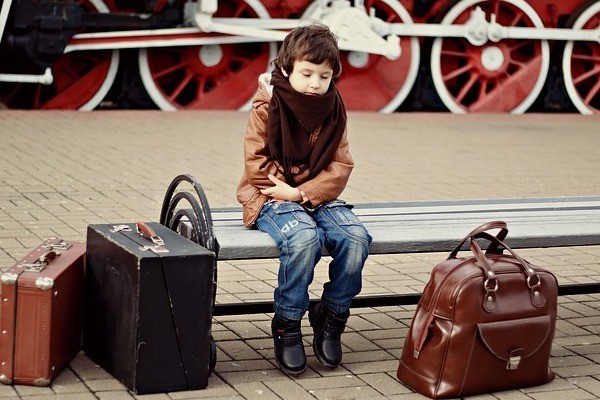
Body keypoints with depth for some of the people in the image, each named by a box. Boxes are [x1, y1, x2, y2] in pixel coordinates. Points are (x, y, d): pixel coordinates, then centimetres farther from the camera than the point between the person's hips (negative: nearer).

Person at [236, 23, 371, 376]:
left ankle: (331, 319, -4)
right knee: (305, 238, -36)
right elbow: (257, 162, -6)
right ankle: (287, 326, -17)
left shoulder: (334, 111, 6)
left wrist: (301, 192, -14)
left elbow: (341, 167, 0)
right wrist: (285, 191, -14)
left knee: (356, 238, -25)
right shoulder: (266, 108, -4)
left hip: (319, 197, 4)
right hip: (273, 198, -4)